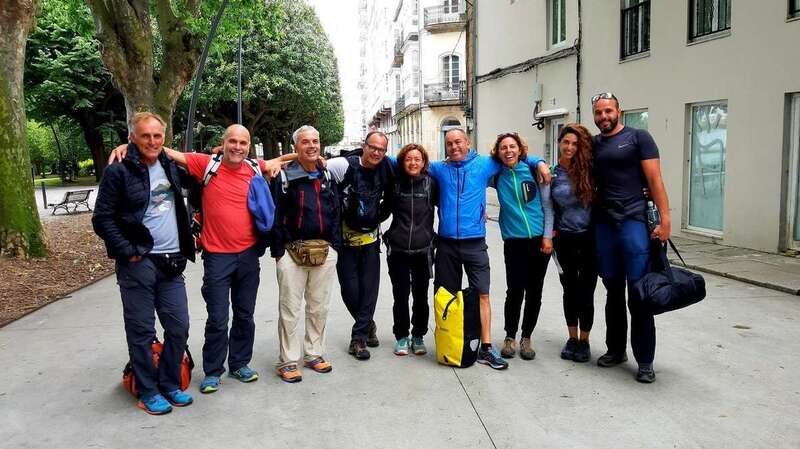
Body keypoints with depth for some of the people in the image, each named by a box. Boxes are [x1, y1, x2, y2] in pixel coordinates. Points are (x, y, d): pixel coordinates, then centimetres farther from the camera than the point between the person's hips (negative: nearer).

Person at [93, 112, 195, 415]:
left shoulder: (171, 168, 10)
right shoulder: (119, 172, -7)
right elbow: (102, 220, -9)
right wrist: (128, 252, -13)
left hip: (171, 263, 6)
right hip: (138, 264, -5)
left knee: (179, 327, 8)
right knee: (142, 331, 4)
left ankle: (169, 384, 24)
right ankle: (148, 392, 18)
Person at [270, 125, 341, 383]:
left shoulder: (326, 176, 12)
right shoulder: (284, 177, -3)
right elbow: (275, 215, -5)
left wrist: (335, 244, 8)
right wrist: (278, 250, -10)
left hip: (324, 251, 5)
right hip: (292, 251, -4)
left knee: (319, 306, 12)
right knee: (290, 309, 1)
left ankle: (314, 354, 26)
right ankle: (287, 361, 11)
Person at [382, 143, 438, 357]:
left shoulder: (431, 183, 1)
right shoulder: (395, 182, 2)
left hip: (423, 249, 0)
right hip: (397, 249, 0)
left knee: (421, 296, 8)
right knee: (401, 295, 5)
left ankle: (418, 336, 23)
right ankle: (401, 337, 20)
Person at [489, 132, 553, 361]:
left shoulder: (534, 171, 0)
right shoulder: (497, 176, 3)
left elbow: (547, 205, 3)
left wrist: (547, 236, -3)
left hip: (539, 240, 0)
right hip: (514, 241, 0)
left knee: (534, 292, 6)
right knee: (515, 291, -7)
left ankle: (526, 337, 23)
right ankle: (510, 337, 14)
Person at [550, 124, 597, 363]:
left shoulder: (589, 169, -2)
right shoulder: (552, 174, 1)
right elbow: (548, 208, 6)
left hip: (589, 238, -1)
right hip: (565, 240, 1)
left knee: (586, 292, 4)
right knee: (570, 291, 10)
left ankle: (584, 341, 19)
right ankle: (572, 339, 25)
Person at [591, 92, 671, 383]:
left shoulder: (638, 137, 1)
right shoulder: (592, 145, 14)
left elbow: (654, 180, -5)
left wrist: (665, 219, -13)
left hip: (633, 222, -4)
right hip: (603, 225, 4)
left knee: (639, 293, -4)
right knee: (613, 291, 12)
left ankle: (645, 361, 5)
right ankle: (616, 349, 25)